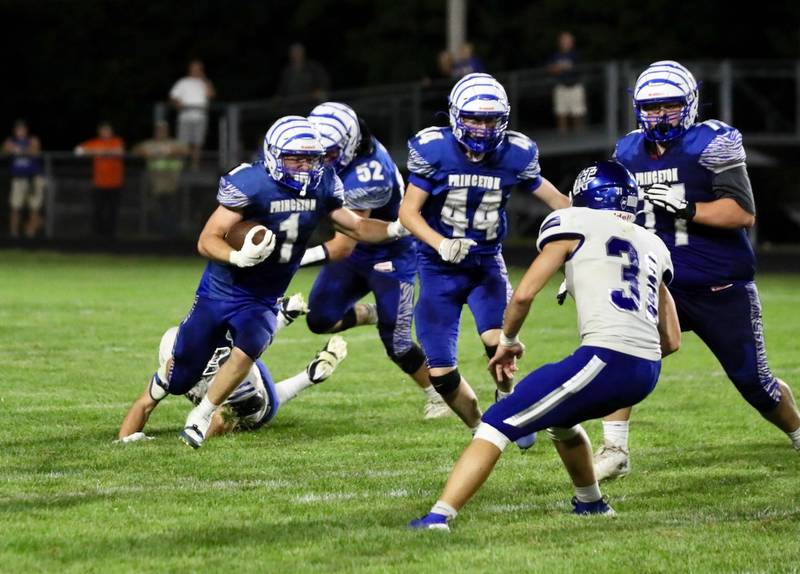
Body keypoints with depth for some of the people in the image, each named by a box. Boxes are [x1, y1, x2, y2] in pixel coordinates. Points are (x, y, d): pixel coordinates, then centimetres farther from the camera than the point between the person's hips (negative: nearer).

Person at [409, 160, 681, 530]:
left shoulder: (575, 225, 7)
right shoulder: (653, 246, 25)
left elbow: (524, 294, 0)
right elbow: (672, 341, 26)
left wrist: (508, 341, 16)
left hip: (605, 360, -7)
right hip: (647, 373, 7)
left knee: (498, 425, -5)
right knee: (558, 417, 36)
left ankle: (439, 517, -19)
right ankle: (590, 503, 49)